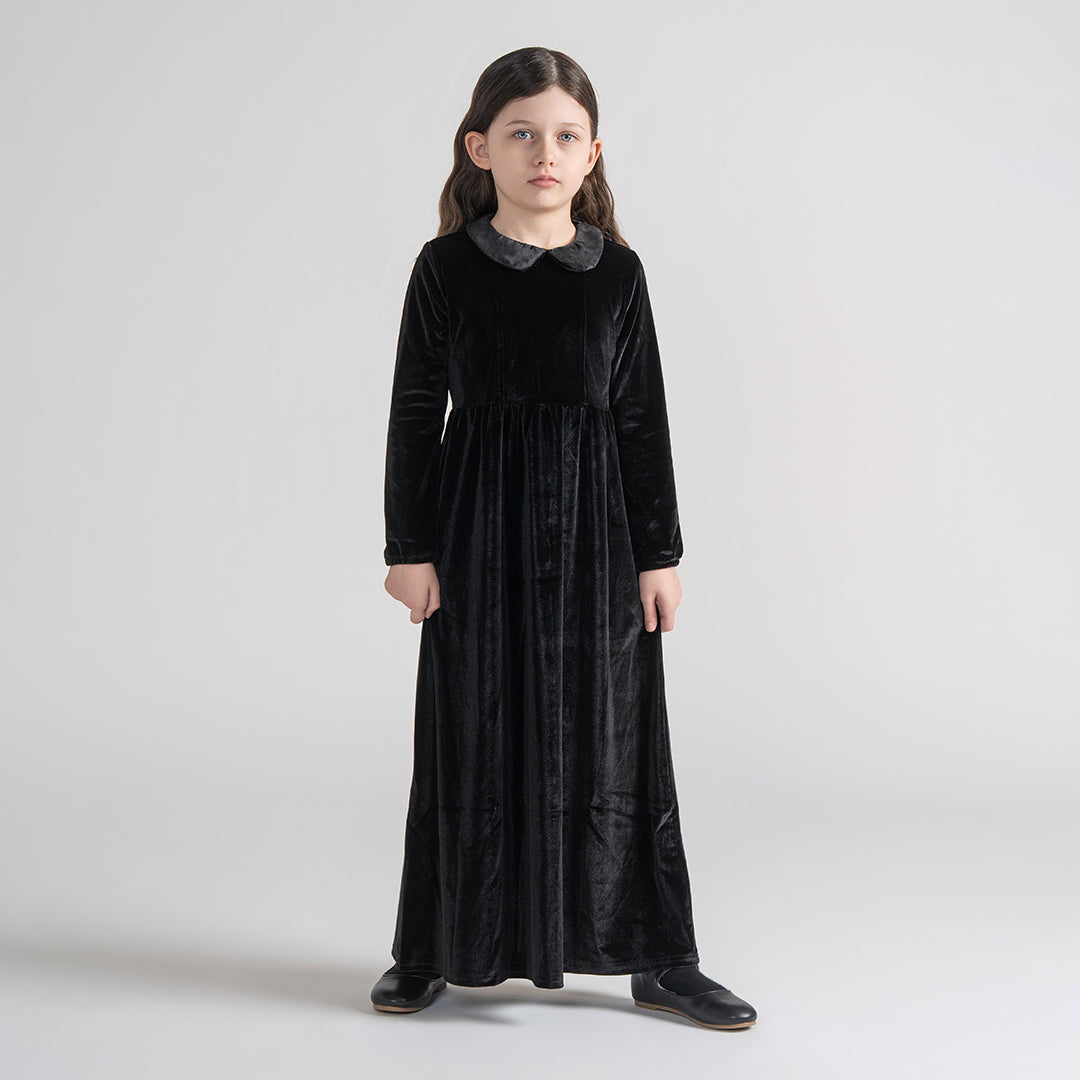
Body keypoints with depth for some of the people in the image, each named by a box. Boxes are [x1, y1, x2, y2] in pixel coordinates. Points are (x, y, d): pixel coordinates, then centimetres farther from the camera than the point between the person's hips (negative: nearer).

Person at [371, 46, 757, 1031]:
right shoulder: (446, 266, 0)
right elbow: (415, 411, 1)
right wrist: (409, 547, -3)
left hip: (594, 530, 1)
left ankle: (658, 958, 17)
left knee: (611, 737, 5)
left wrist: (660, 552, 2)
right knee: (471, 738, 7)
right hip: (477, 530, -1)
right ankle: (438, 949, 24)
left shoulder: (617, 271, 3)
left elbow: (643, 416, 4)